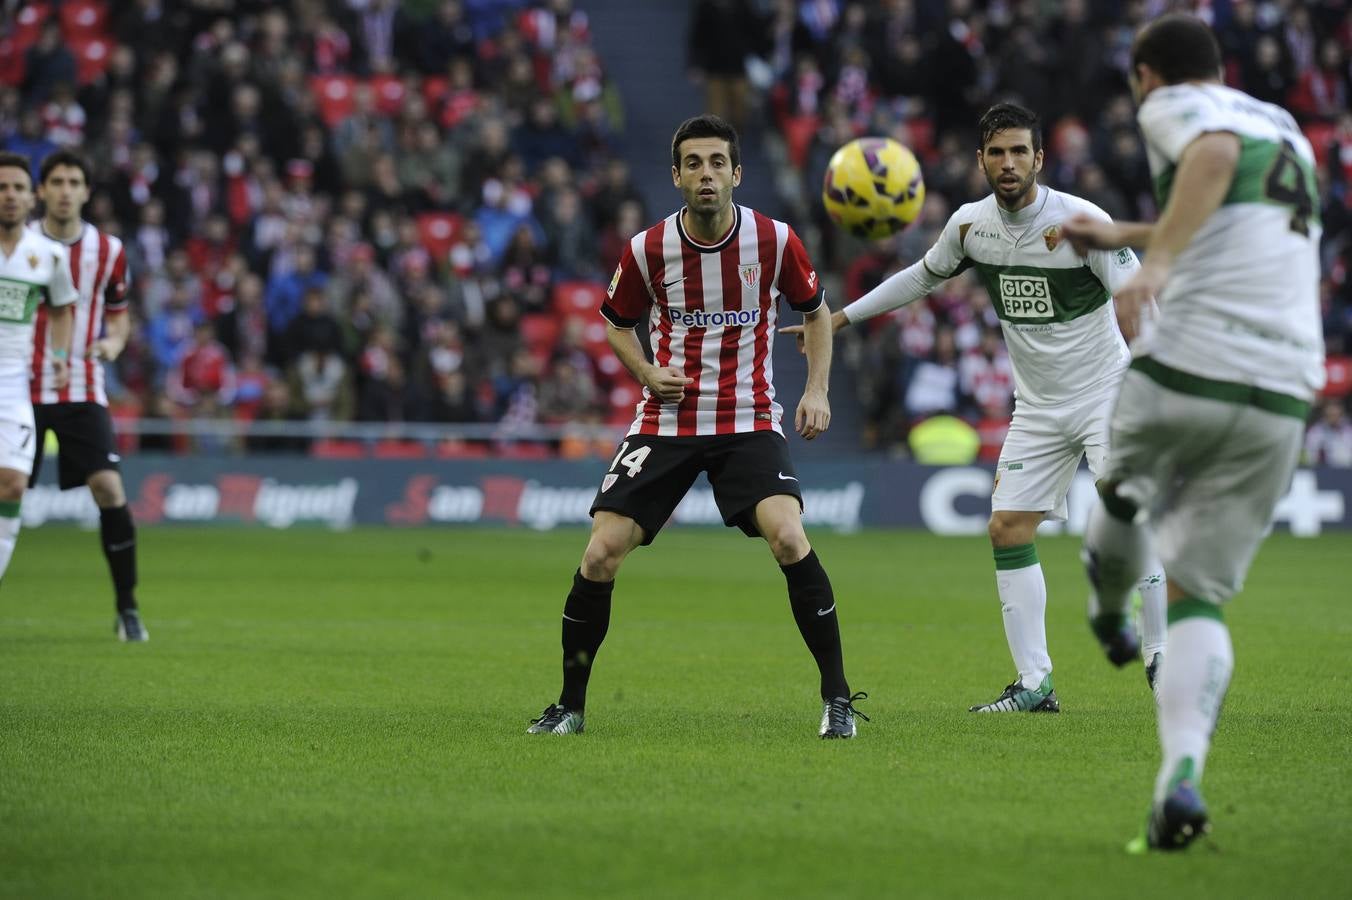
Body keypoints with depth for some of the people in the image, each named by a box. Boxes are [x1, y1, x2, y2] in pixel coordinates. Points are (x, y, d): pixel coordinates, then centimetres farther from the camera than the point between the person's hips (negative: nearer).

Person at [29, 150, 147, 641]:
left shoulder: (108, 251, 3)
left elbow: (118, 313, 15)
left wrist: (113, 342, -6)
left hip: (83, 390, 0)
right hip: (25, 389, 0)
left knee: (109, 488, -13)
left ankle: (127, 608, -4)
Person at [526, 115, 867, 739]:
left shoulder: (775, 240, -6)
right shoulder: (647, 249, -6)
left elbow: (815, 311, 11)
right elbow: (616, 323, 13)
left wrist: (817, 390, -2)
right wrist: (648, 372, -7)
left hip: (748, 421, -1)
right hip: (665, 423, 1)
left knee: (789, 539, -24)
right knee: (600, 555, -10)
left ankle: (837, 697, -11)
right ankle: (569, 705, 9)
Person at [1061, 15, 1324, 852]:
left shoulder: (1174, 106, 4)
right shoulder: (1287, 130, 26)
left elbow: (1216, 154, -21)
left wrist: (1156, 261, -30)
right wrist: (1120, 235, 55)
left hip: (1188, 368, -5)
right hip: (1281, 399, 5)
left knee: (1119, 487, 29)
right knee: (1201, 601, 6)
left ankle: (1111, 619, 54)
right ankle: (1182, 777, -14)